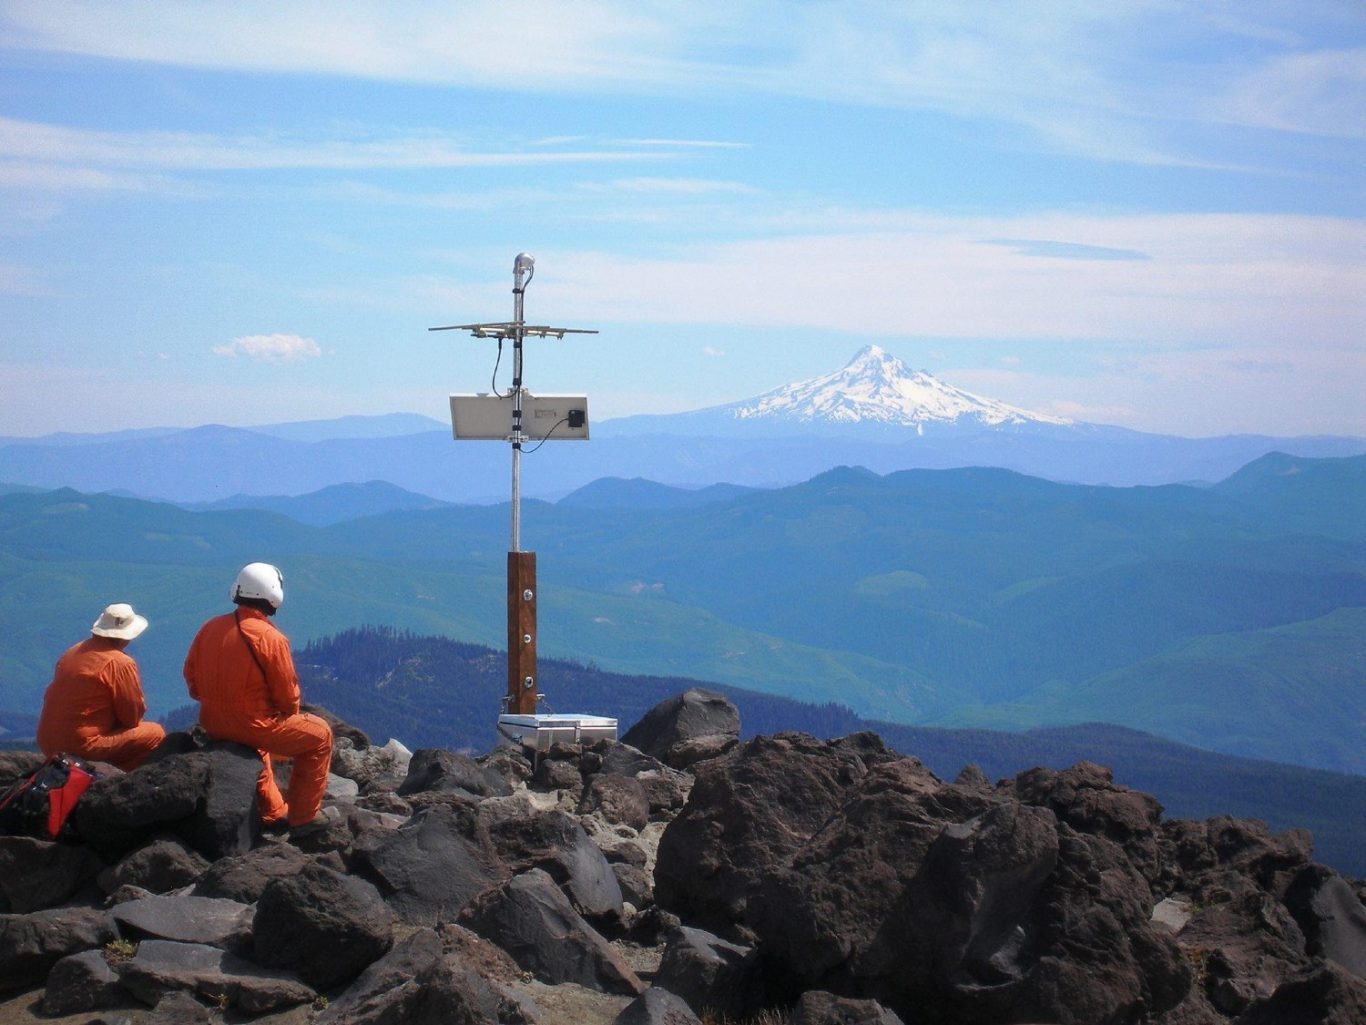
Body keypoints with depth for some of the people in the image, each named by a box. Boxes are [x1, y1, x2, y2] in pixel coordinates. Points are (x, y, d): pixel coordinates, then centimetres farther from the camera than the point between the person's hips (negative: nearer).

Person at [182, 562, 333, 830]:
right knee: (320, 735, 13)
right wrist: (291, 714, 9)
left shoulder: (210, 628, 0)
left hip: (212, 725, 7)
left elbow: (191, 680, 8)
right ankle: (303, 816, 15)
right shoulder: (271, 639, -18)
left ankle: (274, 812, 40)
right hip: (255, 726, -7)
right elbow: (287, 695, -12)